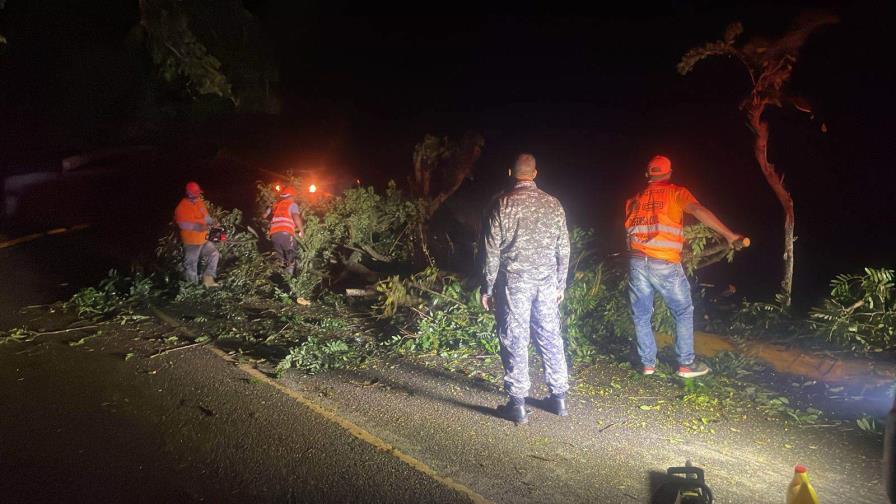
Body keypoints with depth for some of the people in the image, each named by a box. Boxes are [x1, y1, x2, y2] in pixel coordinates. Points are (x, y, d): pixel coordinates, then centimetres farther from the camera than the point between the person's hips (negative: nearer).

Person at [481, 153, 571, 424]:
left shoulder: (503, 203, -5)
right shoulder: (553, 204, 6)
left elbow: (492, 251, -7)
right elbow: (563, 249, 8)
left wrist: (487, 288, 0)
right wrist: (560, 284, 17)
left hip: (514, 282, -4)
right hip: (546, 282, 4)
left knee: (515, 341, 2)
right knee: (551, 338, 12)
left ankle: (517, 403, 7)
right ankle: (559, 397, 21)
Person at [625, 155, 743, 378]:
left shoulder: (635, 199, 15)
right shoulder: (675, 192, 3)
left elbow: (628, 229, 13)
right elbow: (698, 211, -13)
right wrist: (729, 234, -14)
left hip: (637, 261, 4)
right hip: (665, 264, -3)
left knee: (641, 315, 13)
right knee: (683, 313, 12)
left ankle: (648, 363, 20)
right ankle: (686, 364, 14)